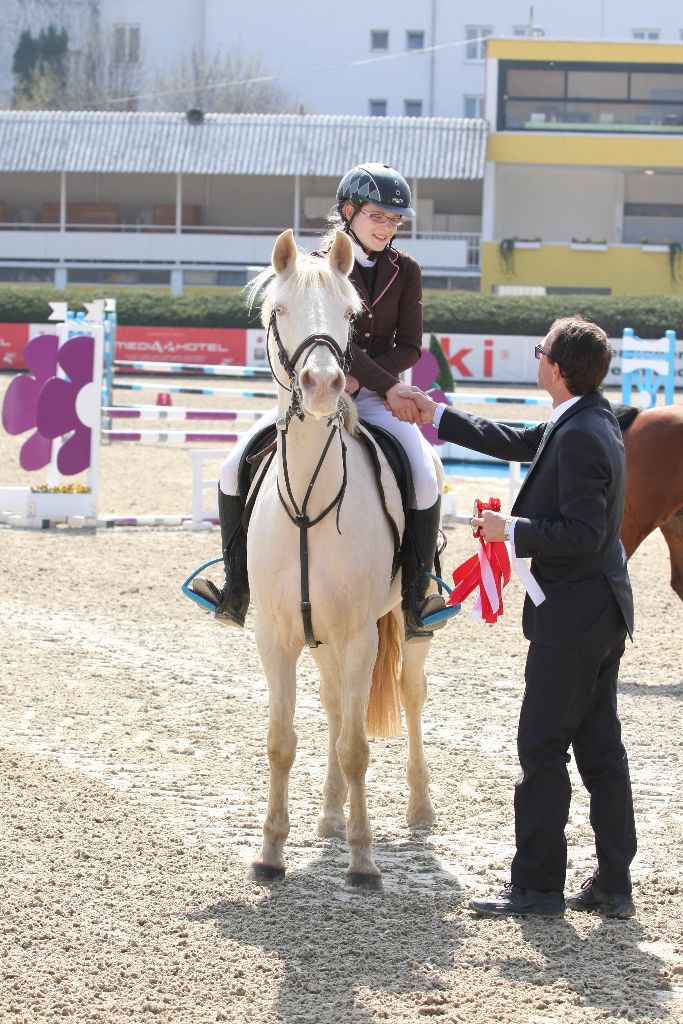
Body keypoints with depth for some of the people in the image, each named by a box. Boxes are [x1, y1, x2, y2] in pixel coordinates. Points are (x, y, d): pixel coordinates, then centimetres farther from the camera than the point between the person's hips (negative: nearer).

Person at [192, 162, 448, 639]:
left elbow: (410, 347, -1)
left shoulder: (406, 270, 2)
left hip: (379, 398, 0)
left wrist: (359, 380, -16)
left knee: (426, 480, -26)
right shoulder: (319, 266, -5)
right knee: (235, 470, -12)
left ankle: (416, 599, -17)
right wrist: (386, 386, -23)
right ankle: (237, 588, -1)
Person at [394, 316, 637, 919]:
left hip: (571, 617, -10)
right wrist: (437, 415, 28)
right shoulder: (591, 421, 10)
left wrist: (513, 530, -15)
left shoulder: (580, 435, -21)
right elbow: (518, 443, 24)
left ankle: (538, 886, 3)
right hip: (604, 615, 10)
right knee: (601, 748, 12)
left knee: (542, 747, -2)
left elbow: (582, 531, -26)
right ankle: (614, 886, 16)